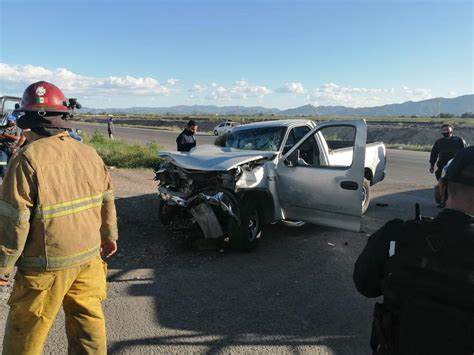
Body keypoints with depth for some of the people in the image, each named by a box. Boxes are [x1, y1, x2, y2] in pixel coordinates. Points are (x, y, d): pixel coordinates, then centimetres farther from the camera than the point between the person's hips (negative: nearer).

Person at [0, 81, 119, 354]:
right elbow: (107, 201, 10)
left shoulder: (28, 159, -17)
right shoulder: (90, 153, 2)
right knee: (87, 317, 19)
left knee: (25, 332, 15)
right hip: (89, 255, 6)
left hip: (47, 263, -5)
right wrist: (109, 235, 23)